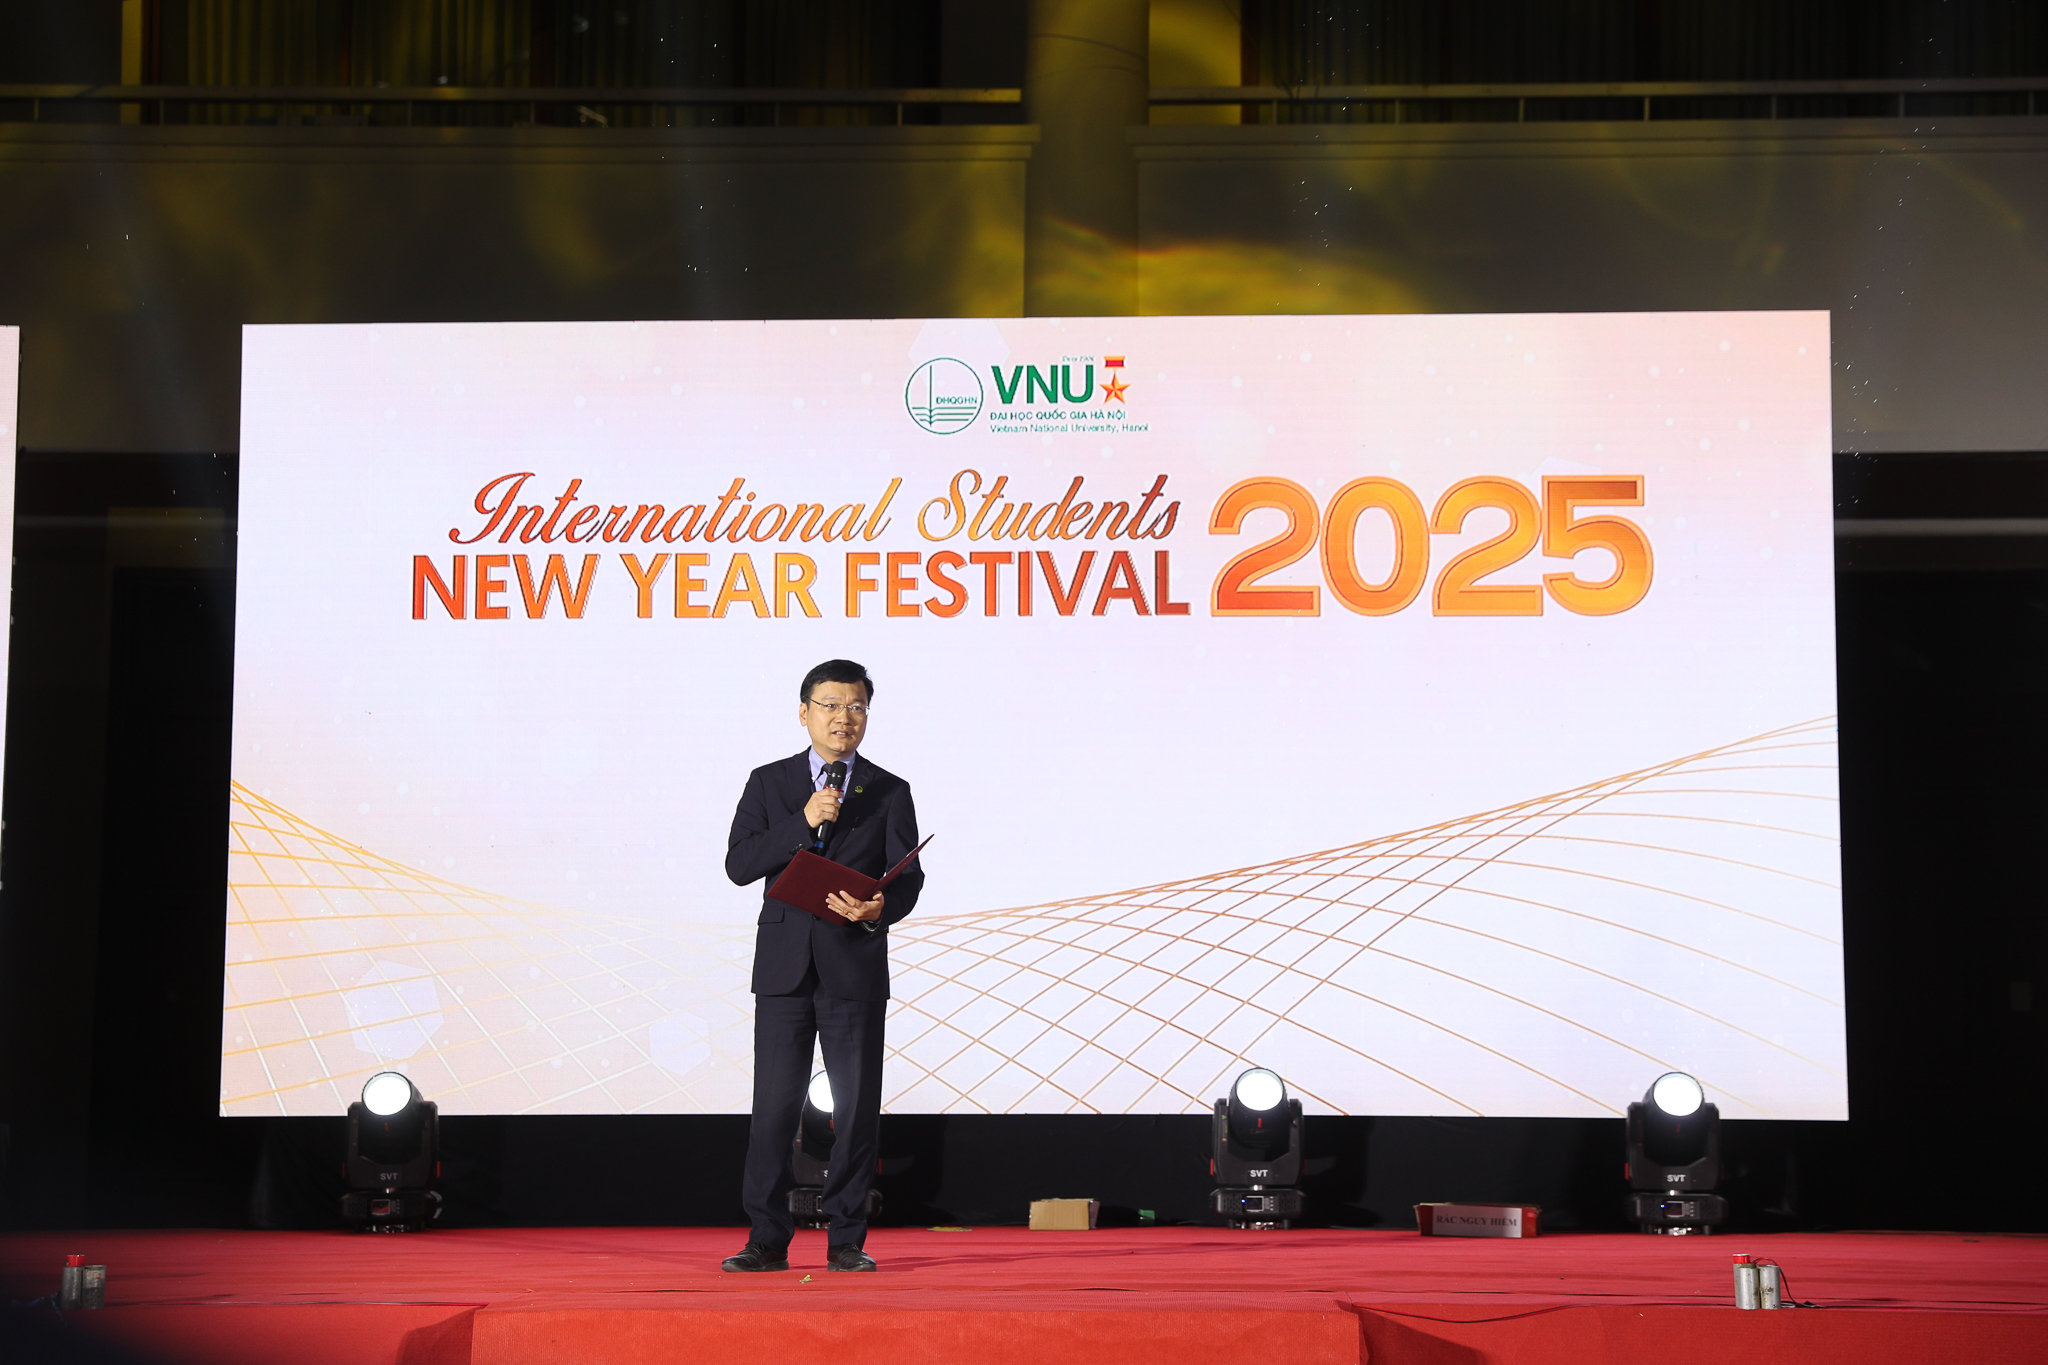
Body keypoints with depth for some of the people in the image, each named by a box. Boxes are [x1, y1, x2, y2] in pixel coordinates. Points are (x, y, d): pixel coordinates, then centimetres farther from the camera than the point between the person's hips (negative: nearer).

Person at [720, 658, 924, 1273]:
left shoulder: (889, 792, 9)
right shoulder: (769, 783, 9)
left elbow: (907, 878, 2)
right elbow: (739, 865, -1)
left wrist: (879, 907, -21)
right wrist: (804, 822, -12)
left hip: (855, 968, 0)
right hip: (785, 966, 0)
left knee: (857, 1106, 0)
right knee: (774, 1105, -1)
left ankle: (847, 1240, 8)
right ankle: (767, 1239, 5)